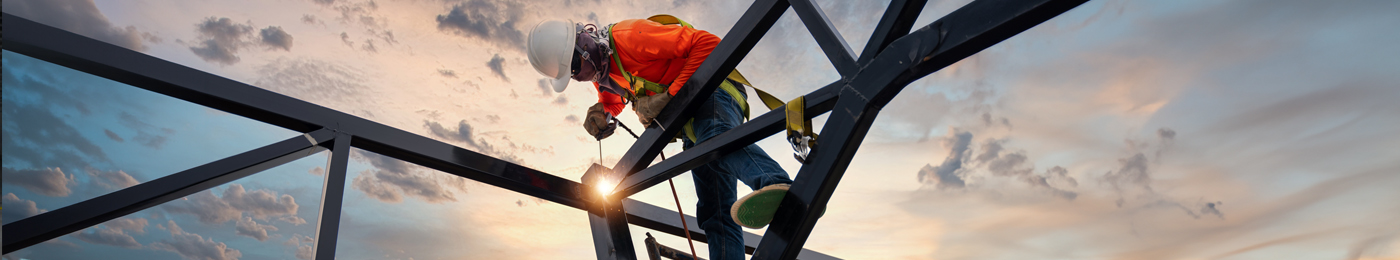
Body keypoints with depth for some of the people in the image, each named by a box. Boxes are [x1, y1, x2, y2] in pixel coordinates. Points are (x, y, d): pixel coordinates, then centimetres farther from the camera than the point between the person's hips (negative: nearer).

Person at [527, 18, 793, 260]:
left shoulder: (630, 36, -21)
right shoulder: (599, 73, 8)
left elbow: (708, 43, -25)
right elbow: (613, 101, 30)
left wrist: (670, 95, -28)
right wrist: (601, 113, 4)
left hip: (713, 93, -9)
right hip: (689, 123, 9)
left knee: (714, 138, -44)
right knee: (714, 212, -5)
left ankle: (776, 184, -69)